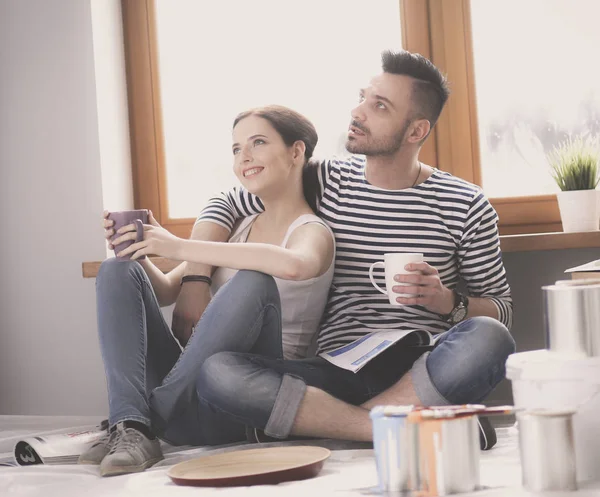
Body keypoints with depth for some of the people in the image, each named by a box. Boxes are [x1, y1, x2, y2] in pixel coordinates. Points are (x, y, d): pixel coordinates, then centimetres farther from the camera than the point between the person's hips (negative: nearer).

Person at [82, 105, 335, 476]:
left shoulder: (314, 232, -1)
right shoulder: (238, 227, 19)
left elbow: (293, 264, -28)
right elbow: (166, 292, 18)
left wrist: (181, 247, -24)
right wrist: (138, 255, -2)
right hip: (194, 386, 6)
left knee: (254, 282, -29)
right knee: (117, 271, -5)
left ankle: (157, 414, -22)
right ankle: (130, 426, -25)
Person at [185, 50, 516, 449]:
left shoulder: (465, 206, 5)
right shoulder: (326, 182, 9)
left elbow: (501, 311, 10)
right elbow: (223, 205, 17)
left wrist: (448, 301, -11)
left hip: (424, 370, -1)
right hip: (338, 369, 2)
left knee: (488, 340, -35)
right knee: (215, 373, -26)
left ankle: (300, 421, -27)